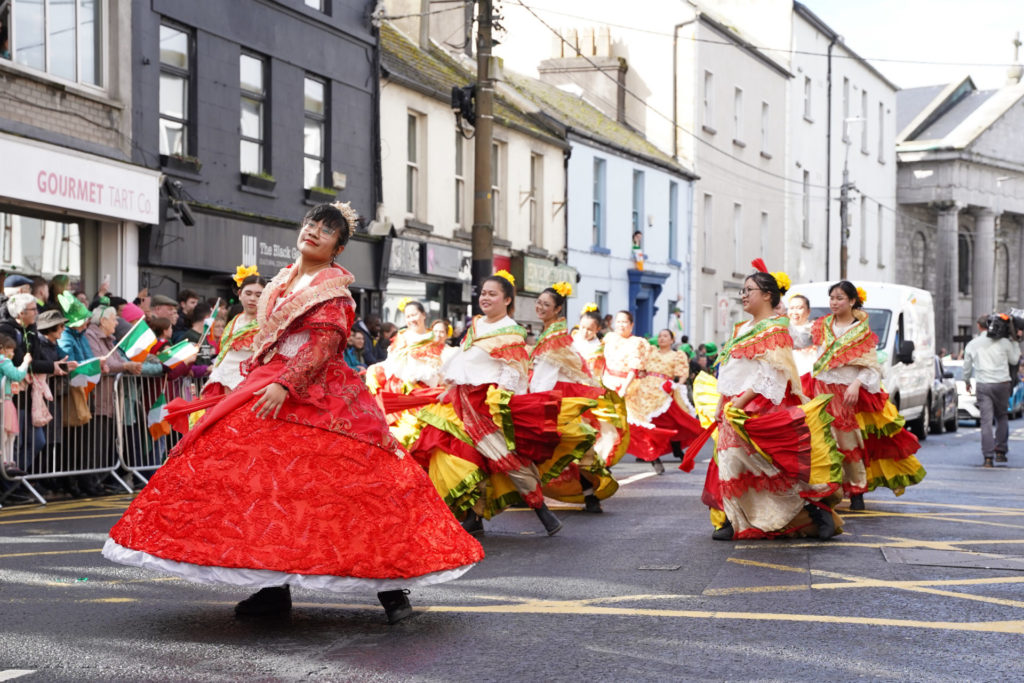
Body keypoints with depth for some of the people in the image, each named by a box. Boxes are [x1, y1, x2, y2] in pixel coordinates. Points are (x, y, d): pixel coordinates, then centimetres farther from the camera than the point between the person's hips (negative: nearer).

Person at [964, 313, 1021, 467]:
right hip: (1001, 384, 0)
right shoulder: (1004, 342, 1)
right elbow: (1014, 360, 14)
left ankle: (988, 457, -9)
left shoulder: (972, 344, 7)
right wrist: (1015, 342, 24)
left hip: (982, 385, 0)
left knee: (986, 421, -3)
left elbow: (967, 366, 17)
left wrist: (967, 381, 35)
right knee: (1001, 417, 17)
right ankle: (1000, 451, 13)